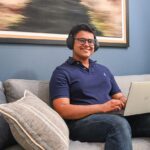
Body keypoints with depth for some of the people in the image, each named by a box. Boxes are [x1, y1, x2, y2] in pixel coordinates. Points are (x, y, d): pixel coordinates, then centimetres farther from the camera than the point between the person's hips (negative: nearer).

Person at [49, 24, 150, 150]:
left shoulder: (103, 70, 23)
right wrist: (102, 107, -18)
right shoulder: (62, 72, 4)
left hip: (115, 116, 5)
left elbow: (119, 97, 19)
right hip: (81, 121, -5)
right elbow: (62, 110, -9)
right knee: (119, 123, -36)